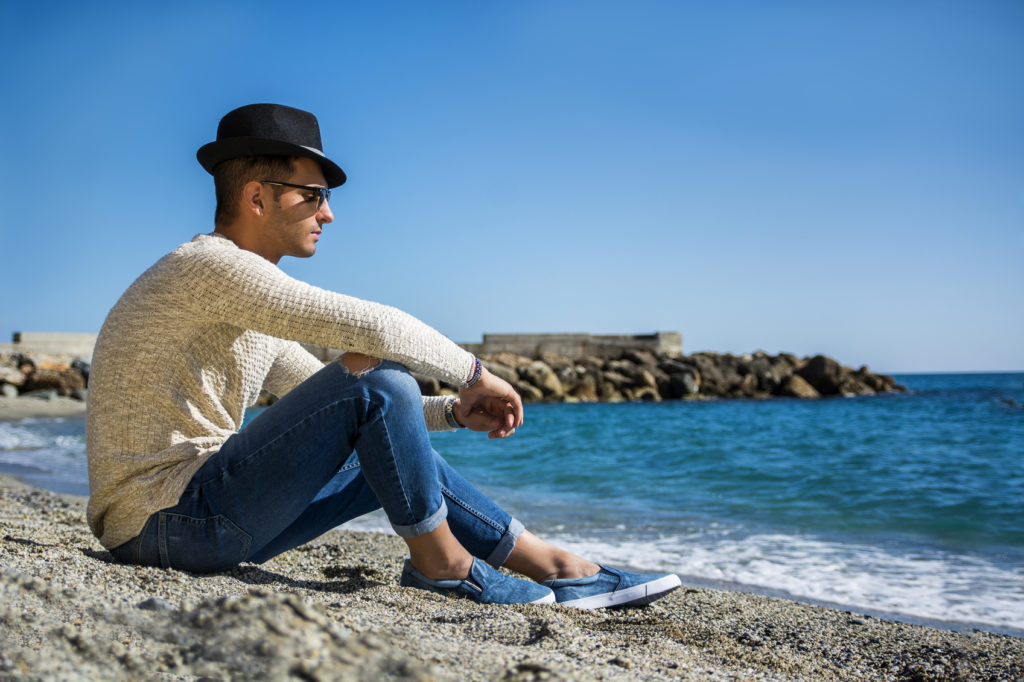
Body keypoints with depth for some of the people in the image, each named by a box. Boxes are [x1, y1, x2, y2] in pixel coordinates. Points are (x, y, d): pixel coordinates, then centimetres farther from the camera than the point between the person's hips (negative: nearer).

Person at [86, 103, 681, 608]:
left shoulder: (250, 312, 16)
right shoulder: (211, 265, -16)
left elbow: (326, 401, 21)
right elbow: (369, 326, -24)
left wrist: (452, 411, 10)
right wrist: (474, 372, -8)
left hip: (205, 518, 10)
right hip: (166, 521, -10)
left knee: (397, 453, 10)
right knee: (378, 375, -19)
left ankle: (551, 565, 12)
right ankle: (441, 561, -4)